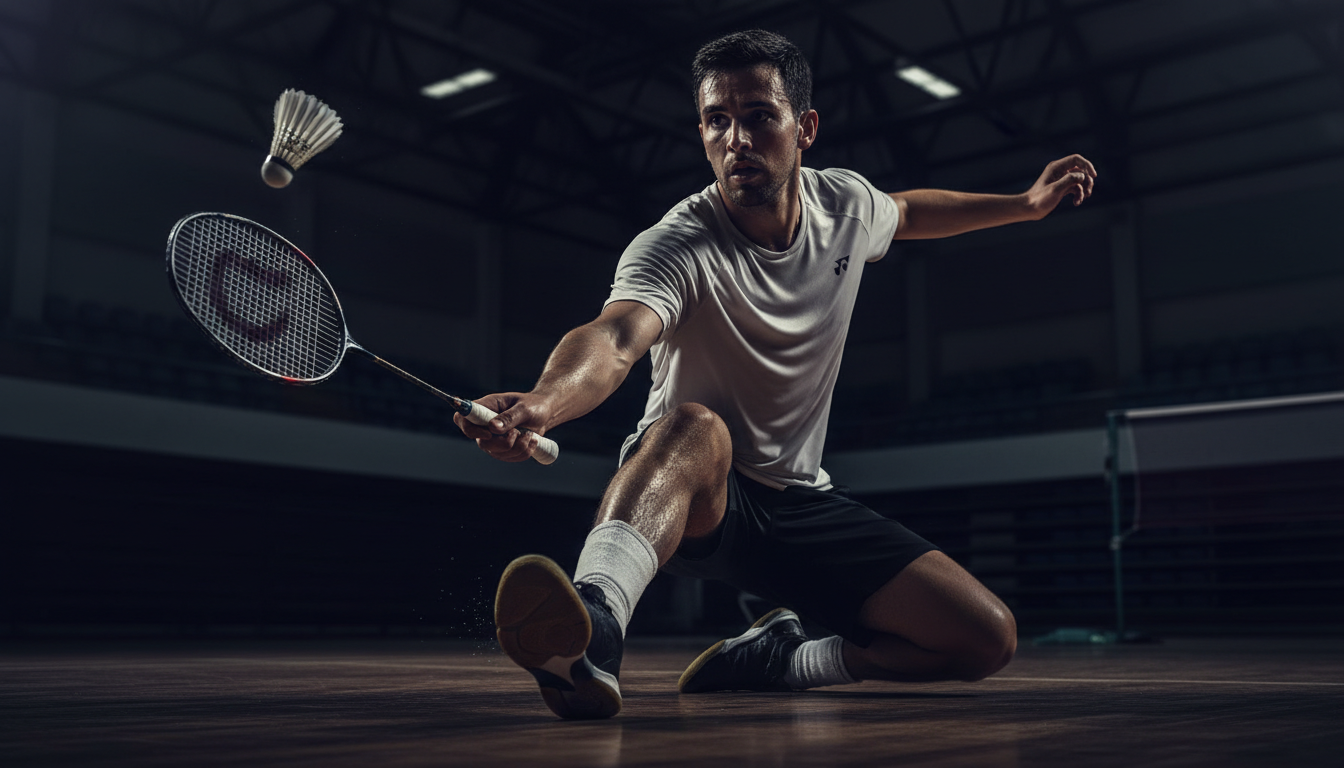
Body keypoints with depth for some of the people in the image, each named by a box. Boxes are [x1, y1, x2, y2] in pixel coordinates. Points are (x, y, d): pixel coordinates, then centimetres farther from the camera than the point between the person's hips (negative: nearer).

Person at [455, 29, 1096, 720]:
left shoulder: (847, 204, -3)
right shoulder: (675, 249, -22)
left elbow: (907, 212, 23)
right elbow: (614, 339, -43)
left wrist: (1028, 203, 28)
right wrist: (541, 404, -65)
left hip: (800, 504, 6)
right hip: (685, 494, -5)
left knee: (988, 638, -9)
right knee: (692, 426, -42)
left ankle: (779, 661, 7)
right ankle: (592, 629, -65)